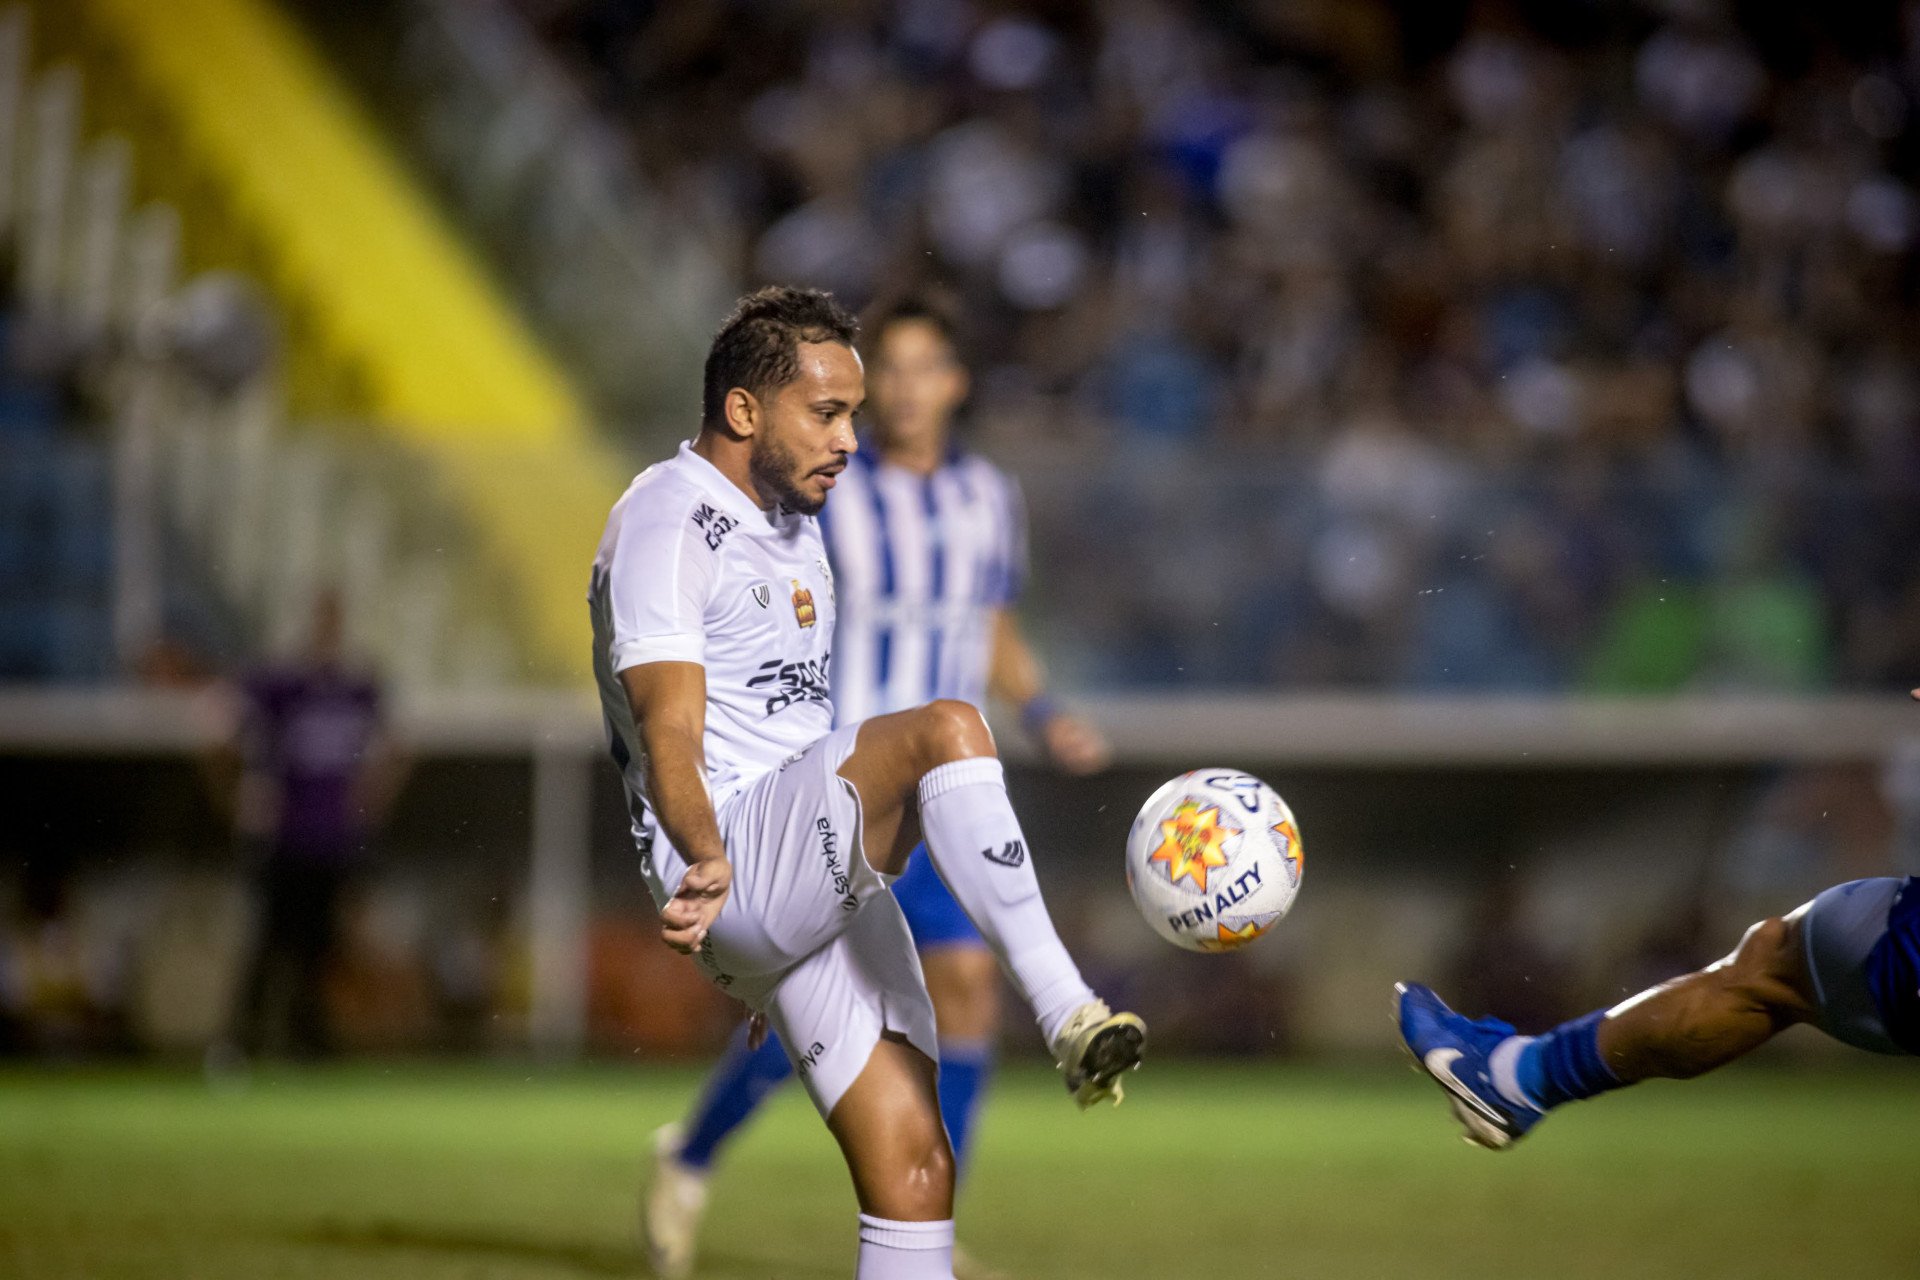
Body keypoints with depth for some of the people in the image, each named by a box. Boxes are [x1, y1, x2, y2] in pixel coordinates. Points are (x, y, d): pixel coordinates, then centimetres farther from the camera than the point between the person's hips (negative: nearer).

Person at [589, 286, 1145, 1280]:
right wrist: (707, 862, -36)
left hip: (824, 889, 9)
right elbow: (669, 734, -18)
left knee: (912, 1170, -2)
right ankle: (1068, 1018, -39)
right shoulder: (666, 522, -6)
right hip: (739, 881, -9)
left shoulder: (793, 523, 23)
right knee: (946, 730, -30)